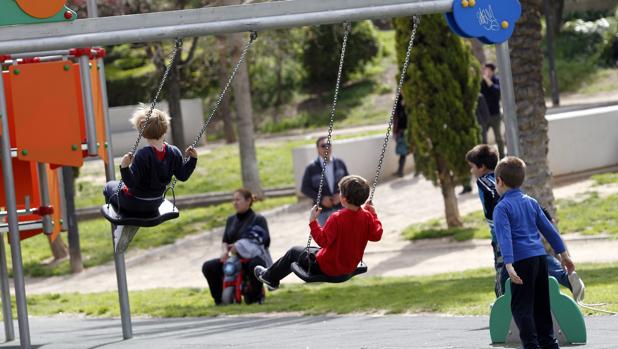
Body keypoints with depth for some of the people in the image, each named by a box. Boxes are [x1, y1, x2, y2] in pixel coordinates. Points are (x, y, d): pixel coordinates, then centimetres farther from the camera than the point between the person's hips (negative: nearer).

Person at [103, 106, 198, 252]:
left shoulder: (143, 155, -31)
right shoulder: (173, 153, -15)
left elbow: (132, 182, -29)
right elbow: (182, 176, -5)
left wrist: (124, 167, -41)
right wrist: (192, 158, 4)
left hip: (135, 203, -5)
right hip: (155, 204, 5)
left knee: (109, 187, 25)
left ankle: (119, 228, 21)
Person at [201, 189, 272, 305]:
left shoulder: (258, 219, -2)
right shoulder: (231, 220, 16)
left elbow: (265, 240, -14)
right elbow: (225, 241, 13)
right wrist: (224, 251, -13)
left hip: (253, 257, -6)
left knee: (255, 264, -42)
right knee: (208, 267, -13)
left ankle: (256, 296, -21)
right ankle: (219, 298, -6)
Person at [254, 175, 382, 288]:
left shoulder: (337, 218, -31)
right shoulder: (367, 217, -14)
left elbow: (323, 240, -31)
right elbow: (376, 235, -2)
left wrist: (312, 221, -26)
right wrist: (374, 215, 7)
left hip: (328, 268, -7)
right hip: (350, 268, 7)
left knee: (294, 252, 19)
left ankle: (269, 276, 41)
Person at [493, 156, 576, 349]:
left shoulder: (502, 208, -7)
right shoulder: (531, 202, 13)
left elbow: (505, 237, -19)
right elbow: (549, 229, 16)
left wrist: (508, 265, -27)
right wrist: (564, 254, 21)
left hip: (522, 261, -7)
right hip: (540, 256, 7)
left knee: (521, 306, -3)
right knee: (542, 304, 16)